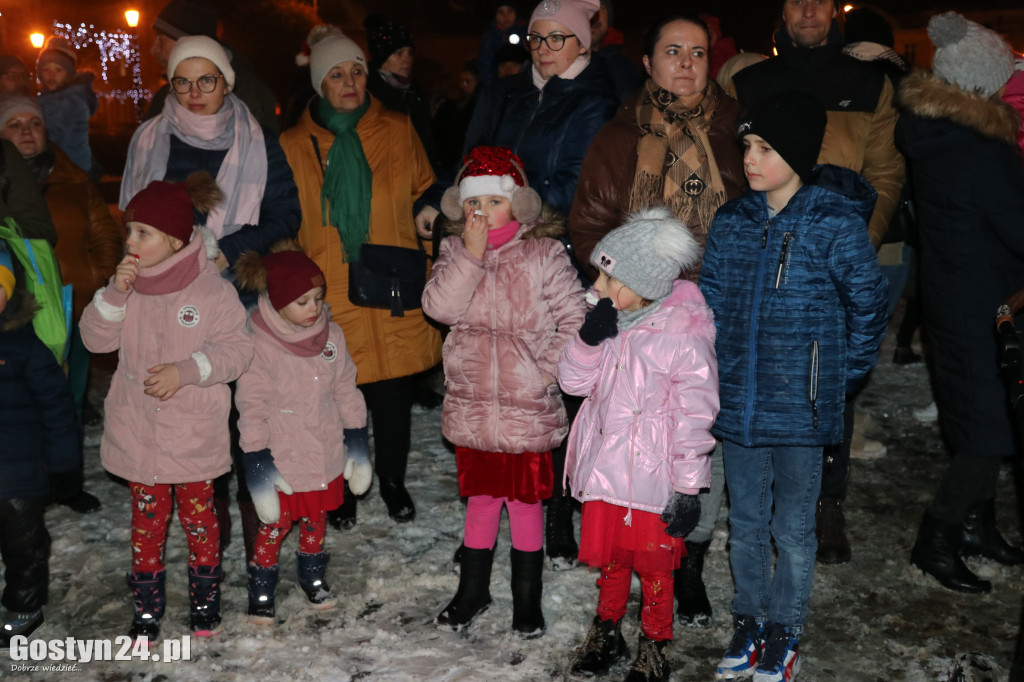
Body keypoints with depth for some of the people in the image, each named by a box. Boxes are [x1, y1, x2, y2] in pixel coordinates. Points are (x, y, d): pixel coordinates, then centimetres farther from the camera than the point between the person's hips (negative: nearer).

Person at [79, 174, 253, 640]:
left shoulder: (213, 290, -13)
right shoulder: (128, 283, -2)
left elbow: (236, 350, -12)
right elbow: (95, 339, -3)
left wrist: (187, 369, -26)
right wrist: (115, 293, -18)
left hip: (195, 435, -3)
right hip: (137, 432, 3)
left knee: (198, 515, 13)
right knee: (147, 518, 15)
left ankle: (205, 596, 33)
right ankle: (147, 603, 32)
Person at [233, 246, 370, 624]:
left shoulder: (331, 334, -4)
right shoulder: (259, 344, -18)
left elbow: (346, 390, 6)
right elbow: (252, 407, -14)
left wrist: (357, 443, 8)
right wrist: (256, 460, -16)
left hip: (324, 454, 4)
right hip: (282, 459, -4)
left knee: (316, 519, 20)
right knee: (275, 523, 7)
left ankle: (313, 578, 42)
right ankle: (261, 592, 27)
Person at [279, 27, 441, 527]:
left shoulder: (398, 133, 5)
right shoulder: (295, 145, 5)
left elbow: (425, 198, 10)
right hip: (329, 293, 0)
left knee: (394, 392, 9)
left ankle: (393, 480, 31)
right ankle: (341, 488, 26)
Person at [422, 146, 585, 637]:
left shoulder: (543, 254, -6)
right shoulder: (454, 251, 3)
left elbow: (574, 318, -5)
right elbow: (439, 307, -13)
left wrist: (549, 369, -12)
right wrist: (471, 255, -19)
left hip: (528, 407, -2)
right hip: (472, 403, 3)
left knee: (526, 497, 10)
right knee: (481, 495, 16)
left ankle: (527, 600, 27)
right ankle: (472, 591, 35)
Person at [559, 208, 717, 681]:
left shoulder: (683, 336, -19)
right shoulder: (607, 322, 0)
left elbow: (695, 417, -16)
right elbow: (574, 381, 4)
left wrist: (688, 489, -14)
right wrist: (588, 340, -15)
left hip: (653, 481, -5)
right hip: (605, 469, 6)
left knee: (653, 567, 12)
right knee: (609, 557, 21)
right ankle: (607, 633, 42)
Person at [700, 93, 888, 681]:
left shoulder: (836, 225, -11)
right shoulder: (731, 222, 2)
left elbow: (869, 308, -3)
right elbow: (710, 302, 10)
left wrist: (841, 377, -2)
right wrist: (713, 377, 6)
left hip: (802, 408, -4)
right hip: (737, 404, 4)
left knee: (793, 529, 11)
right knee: (746, 523, 17)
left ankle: (785, 633, 30)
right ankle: (750, 622, 35)